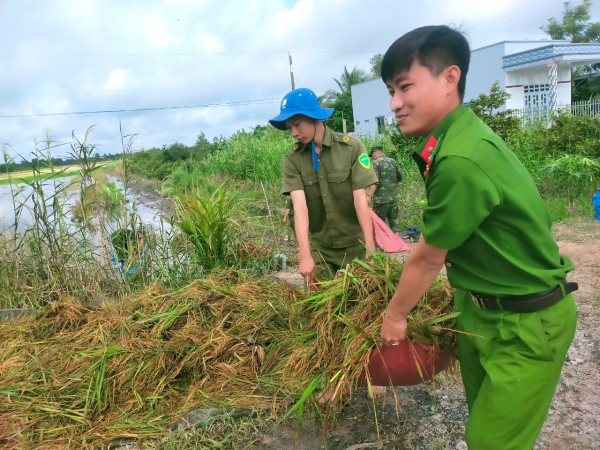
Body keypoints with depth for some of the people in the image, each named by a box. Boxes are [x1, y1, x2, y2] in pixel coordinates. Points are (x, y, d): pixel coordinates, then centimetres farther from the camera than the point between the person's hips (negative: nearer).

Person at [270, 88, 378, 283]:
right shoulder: (292, 159, -6)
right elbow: (299, 206, -16)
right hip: (320, 248, 2)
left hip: (354, 245, -1)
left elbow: (361, 200, -13)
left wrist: (370, 247, -17)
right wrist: (305, 256, -24)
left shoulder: (352, 147, -10)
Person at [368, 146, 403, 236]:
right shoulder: (393, 161, 9)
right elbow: (400, 178, 15)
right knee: (394, 218, 13)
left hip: (381, 198, -5)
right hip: (393, 197, 6)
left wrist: (369, 195, -23)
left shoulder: (376, 163, -8)